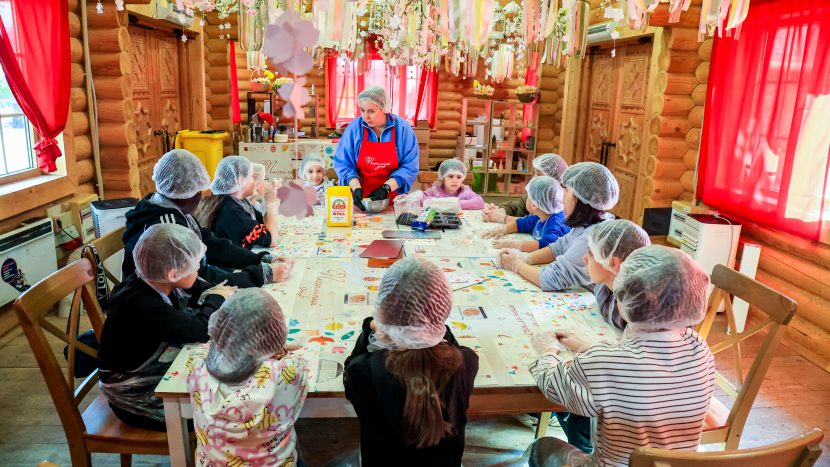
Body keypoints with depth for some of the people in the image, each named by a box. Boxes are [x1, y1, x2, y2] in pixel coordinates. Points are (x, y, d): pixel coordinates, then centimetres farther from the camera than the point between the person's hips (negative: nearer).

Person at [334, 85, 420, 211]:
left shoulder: (402, 128, -4)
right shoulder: (354, 128, -2)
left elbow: (409, 167, -6)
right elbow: (343, 163, 0)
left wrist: (387, 187, -16)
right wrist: (356, 188, -15)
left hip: (393, 199, 0)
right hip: (361, 199, 1)